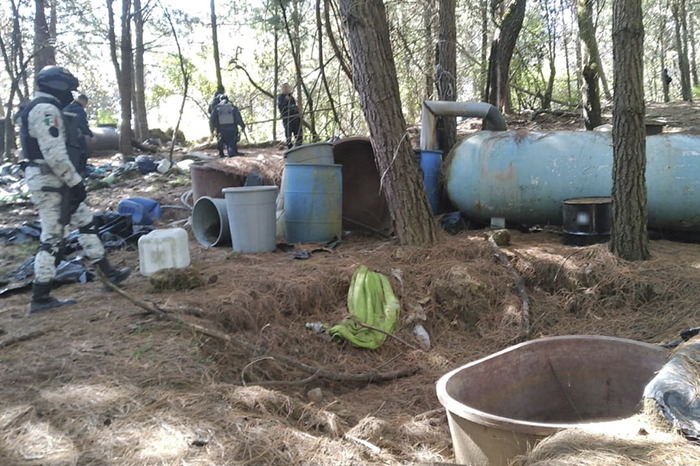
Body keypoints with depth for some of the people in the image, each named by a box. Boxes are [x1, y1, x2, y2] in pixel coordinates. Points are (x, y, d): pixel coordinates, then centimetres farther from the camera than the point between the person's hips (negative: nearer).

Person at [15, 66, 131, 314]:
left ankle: (109, 273, 24)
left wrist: (72, 181, 21)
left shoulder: (45, 109, 17)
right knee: (53, 237, -6)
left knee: (85, 221, 16)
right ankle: (40, 299, 1)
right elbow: (54, 153, -25)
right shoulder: (46, 109, -17)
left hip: (54, 180, 11)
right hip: (50, 181, -11)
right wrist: (75, 181, -20)